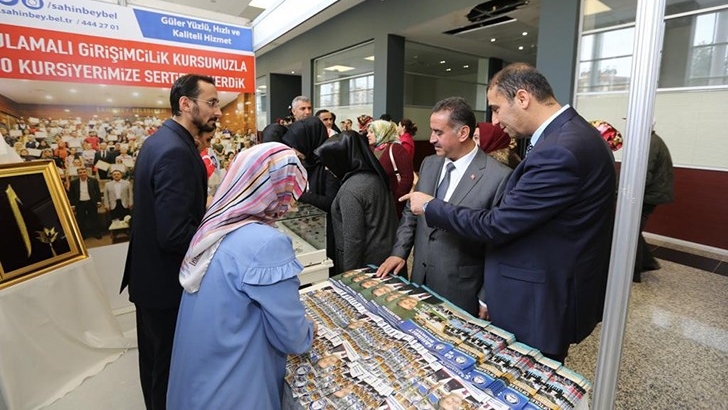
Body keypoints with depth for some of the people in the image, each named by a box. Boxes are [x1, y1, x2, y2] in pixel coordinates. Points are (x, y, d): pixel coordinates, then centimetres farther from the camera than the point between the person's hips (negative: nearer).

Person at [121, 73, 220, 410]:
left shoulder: (160, 141, 6)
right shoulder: (176, 152, -26)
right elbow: (174, 235, -31)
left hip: (149, 275, 10)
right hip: (168, 281, -10)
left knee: (155, 360, 27)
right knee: (170, 366, 12)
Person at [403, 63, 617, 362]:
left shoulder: (559, 151, -28)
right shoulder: (572, 133, 5)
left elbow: (497, 225, -24)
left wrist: (430, 206, -10)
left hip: (539, 307, -9)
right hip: (553, 291, 9)